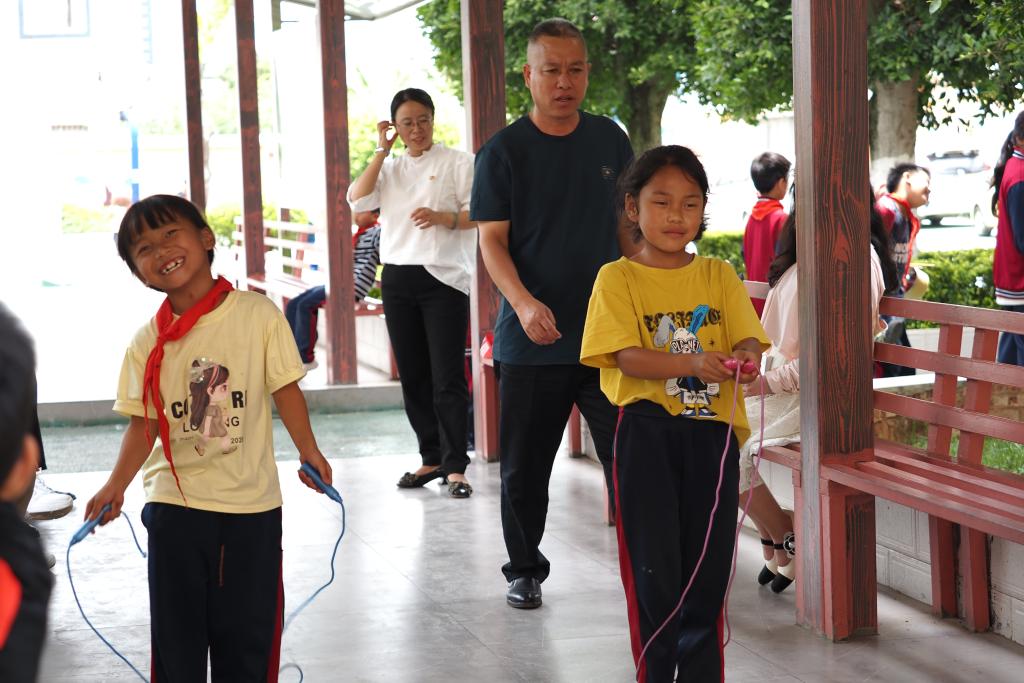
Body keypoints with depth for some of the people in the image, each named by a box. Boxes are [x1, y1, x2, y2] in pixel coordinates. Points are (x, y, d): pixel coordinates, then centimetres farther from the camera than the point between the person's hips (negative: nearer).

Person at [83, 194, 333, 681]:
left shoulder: (259, 314, -6)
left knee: (248, 628, 8)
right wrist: (116, 485, -12)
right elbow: (144, 422, 0)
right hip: (174, 502, 1)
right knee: (176, 626, 8)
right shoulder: (147, 342, -1)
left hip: (252, 501, -1)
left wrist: (309, 452, -8)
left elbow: (284, 388, -1)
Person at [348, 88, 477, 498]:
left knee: (448, 376, -10)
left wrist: (442, 218, -21)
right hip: (398, 277, 5)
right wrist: (382, 150, -1)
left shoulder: (457, 162, 2)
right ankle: (431, 458, 16)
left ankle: (455, 466, -9)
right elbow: (358, 200, 0)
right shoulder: (389, 167, 15)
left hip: (443, 279, -5)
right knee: (412, 376, 7)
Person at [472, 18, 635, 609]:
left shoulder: (610, 140, 8)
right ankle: (525, 571, 24)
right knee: (524, 468, 8)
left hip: (609, 335, 2)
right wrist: (523, 302, -23)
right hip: (532, 338, -1)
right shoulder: (502, 152, -2)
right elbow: (493, 240, -6)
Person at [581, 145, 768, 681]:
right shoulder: (618, 278, -1)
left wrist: (744, 359, -24)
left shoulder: (719, 275, 9)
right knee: (652, 567, 2)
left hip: (712, 431, 3)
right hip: (648, 432, -3)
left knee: (708, 567, 8)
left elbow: (747, 339, 0)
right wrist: (692, 363, -28)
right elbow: (627, 356, -12)